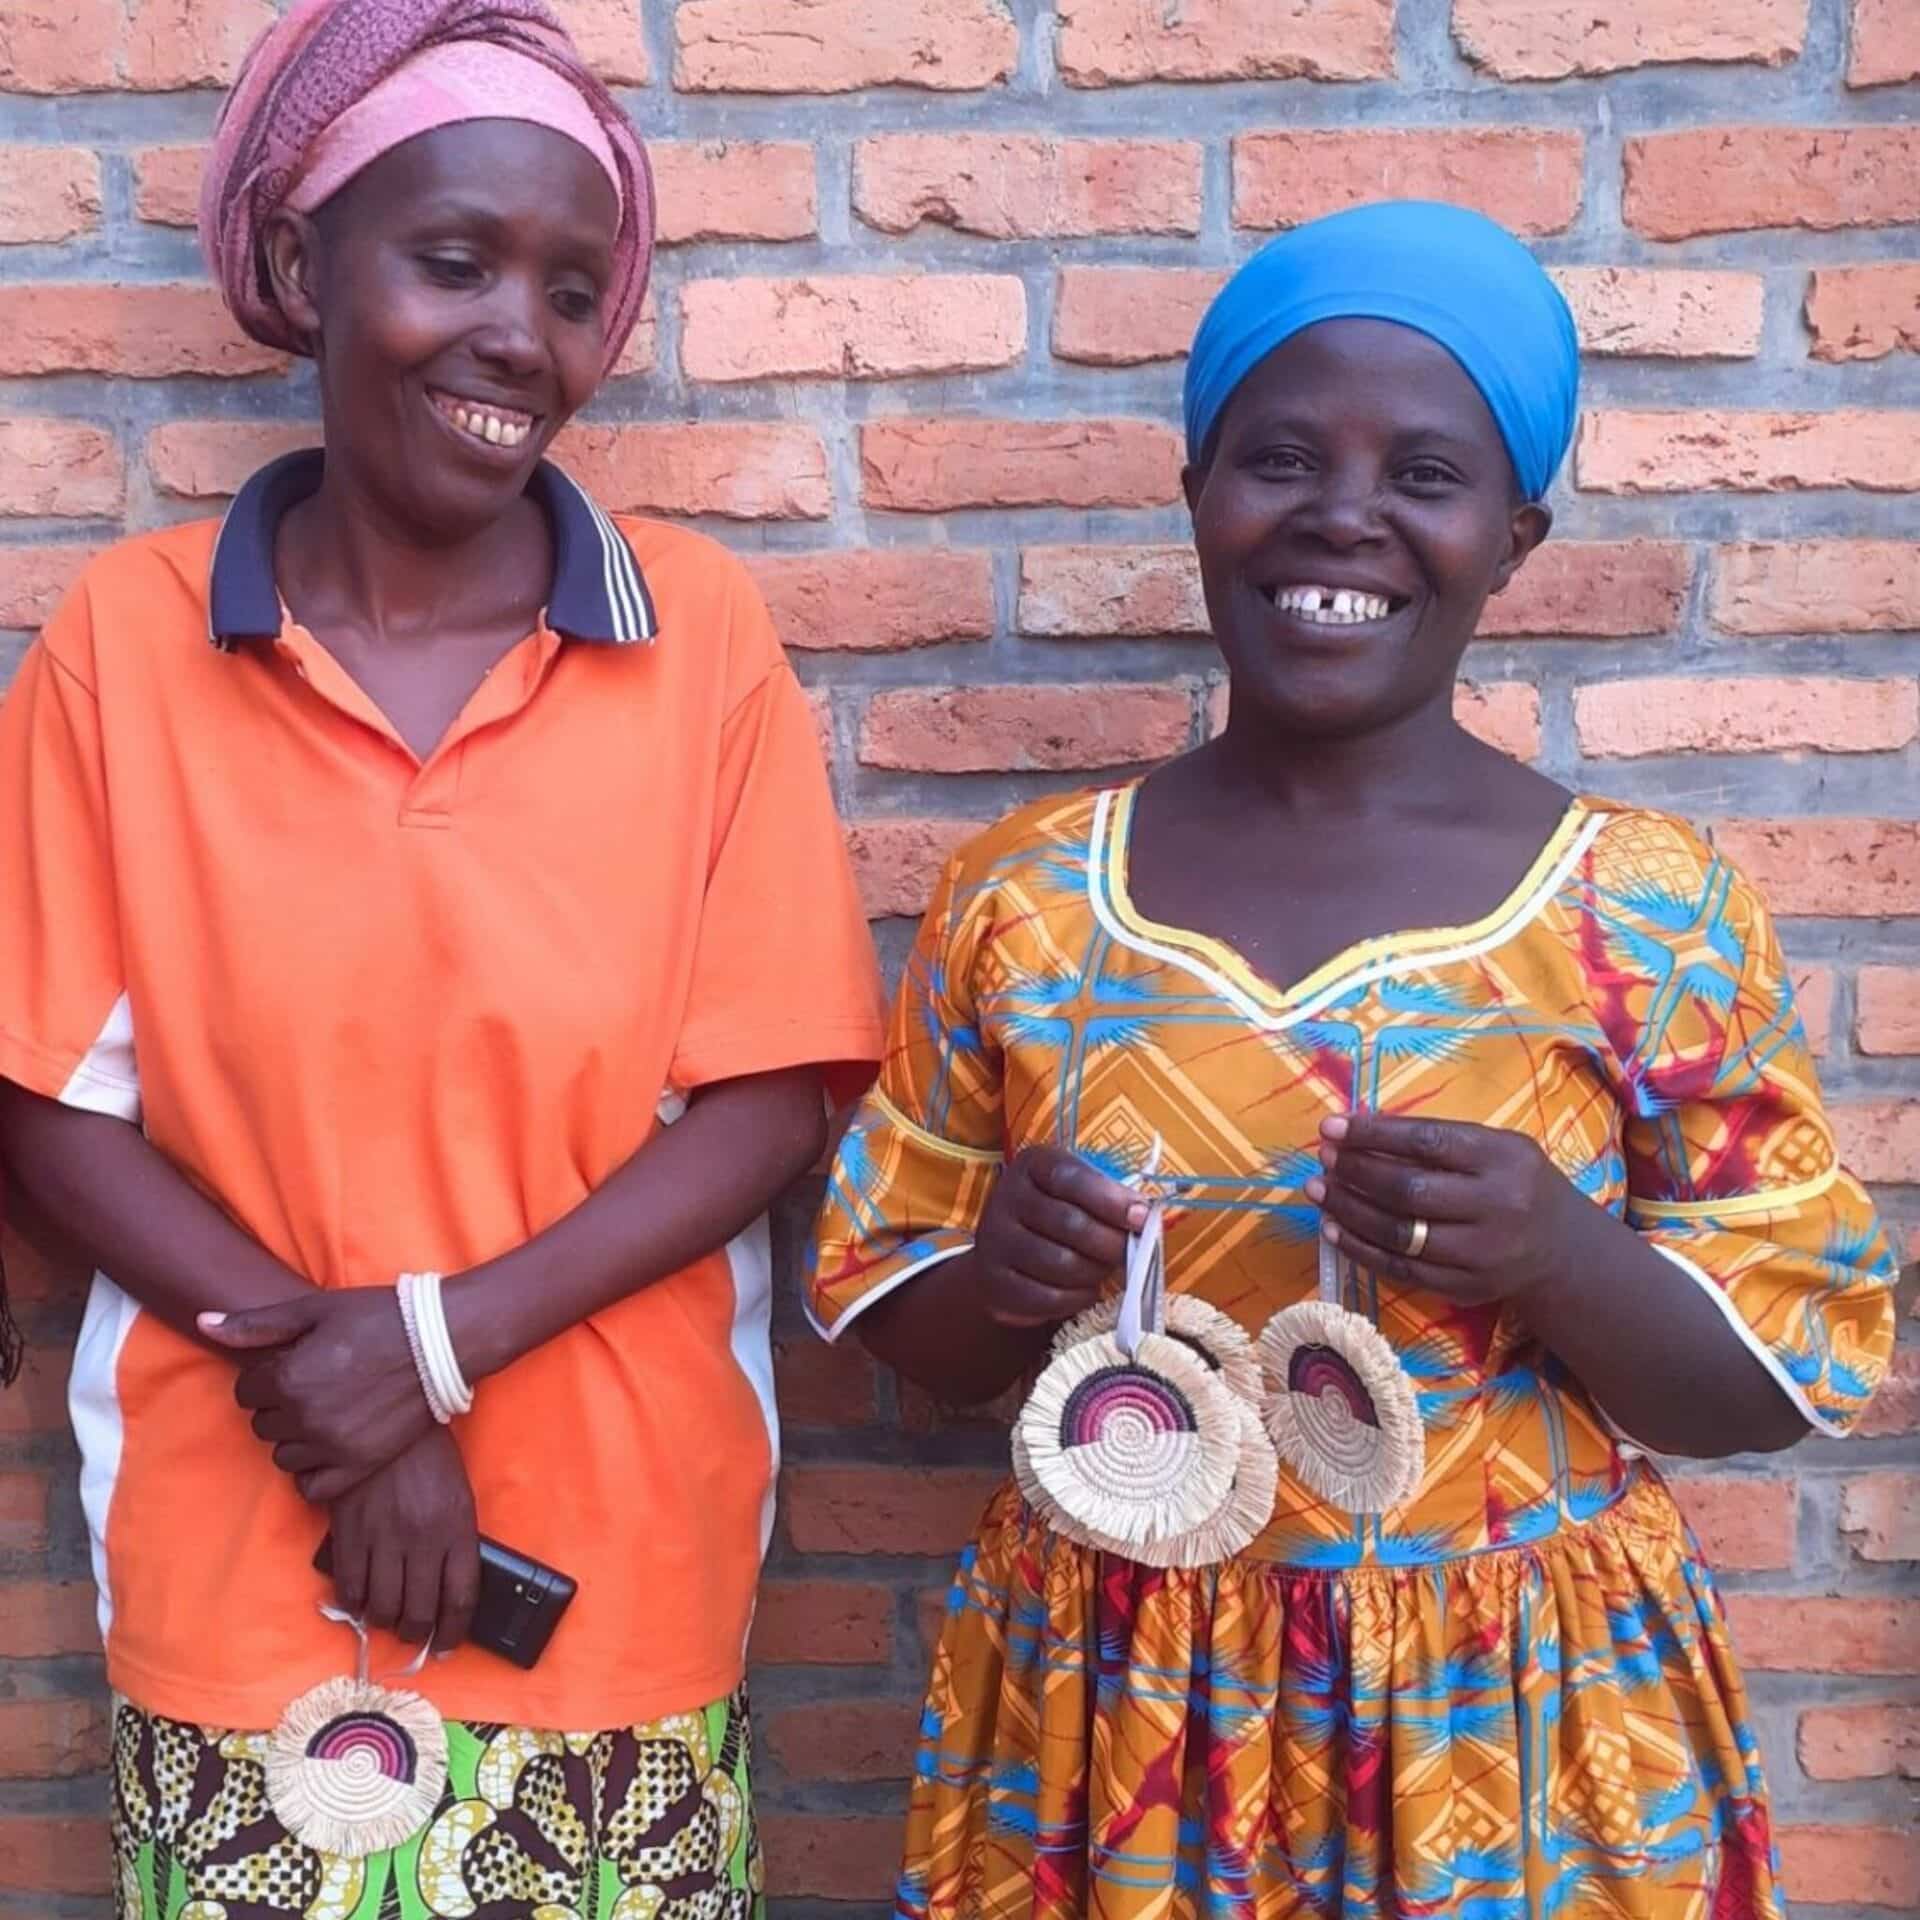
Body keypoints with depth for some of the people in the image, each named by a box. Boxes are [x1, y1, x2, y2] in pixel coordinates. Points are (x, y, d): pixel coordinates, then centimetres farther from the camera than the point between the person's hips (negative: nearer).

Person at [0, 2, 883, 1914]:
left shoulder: (700, 633, -5)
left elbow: (773, 1094, -6)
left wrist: (441, 1337, -14)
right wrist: (323, 1370, -14)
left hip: (623, 1552, 0)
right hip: (237, 1551, 0)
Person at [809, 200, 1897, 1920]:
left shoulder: (1652, 912, -7)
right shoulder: (1024, 897, -3)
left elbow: (1794, 1368, -4)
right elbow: (896, 1313, 5)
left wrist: (1559, 1260, -22)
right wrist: (999, 1278, -16)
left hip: (1516, 1737, -1)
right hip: (1111, 1719, 2)